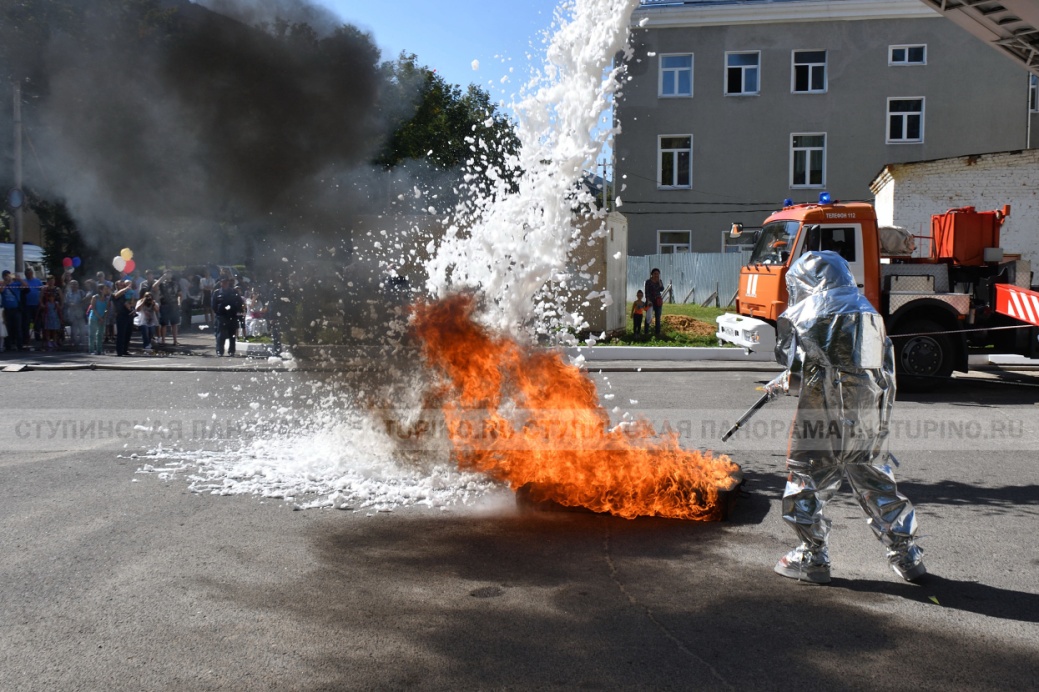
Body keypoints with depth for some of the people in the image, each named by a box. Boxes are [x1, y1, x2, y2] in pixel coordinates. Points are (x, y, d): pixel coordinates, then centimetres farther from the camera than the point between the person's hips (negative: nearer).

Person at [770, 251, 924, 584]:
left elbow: (787, 352, -1)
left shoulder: (814, 307, -4)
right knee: (877, 483, 17)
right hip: (872, 415, 7)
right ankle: (908, 556, 24)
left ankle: (812, 559, 11)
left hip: (828, 415, -7)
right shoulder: (865, 307, 17)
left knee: (807, 481, 6)